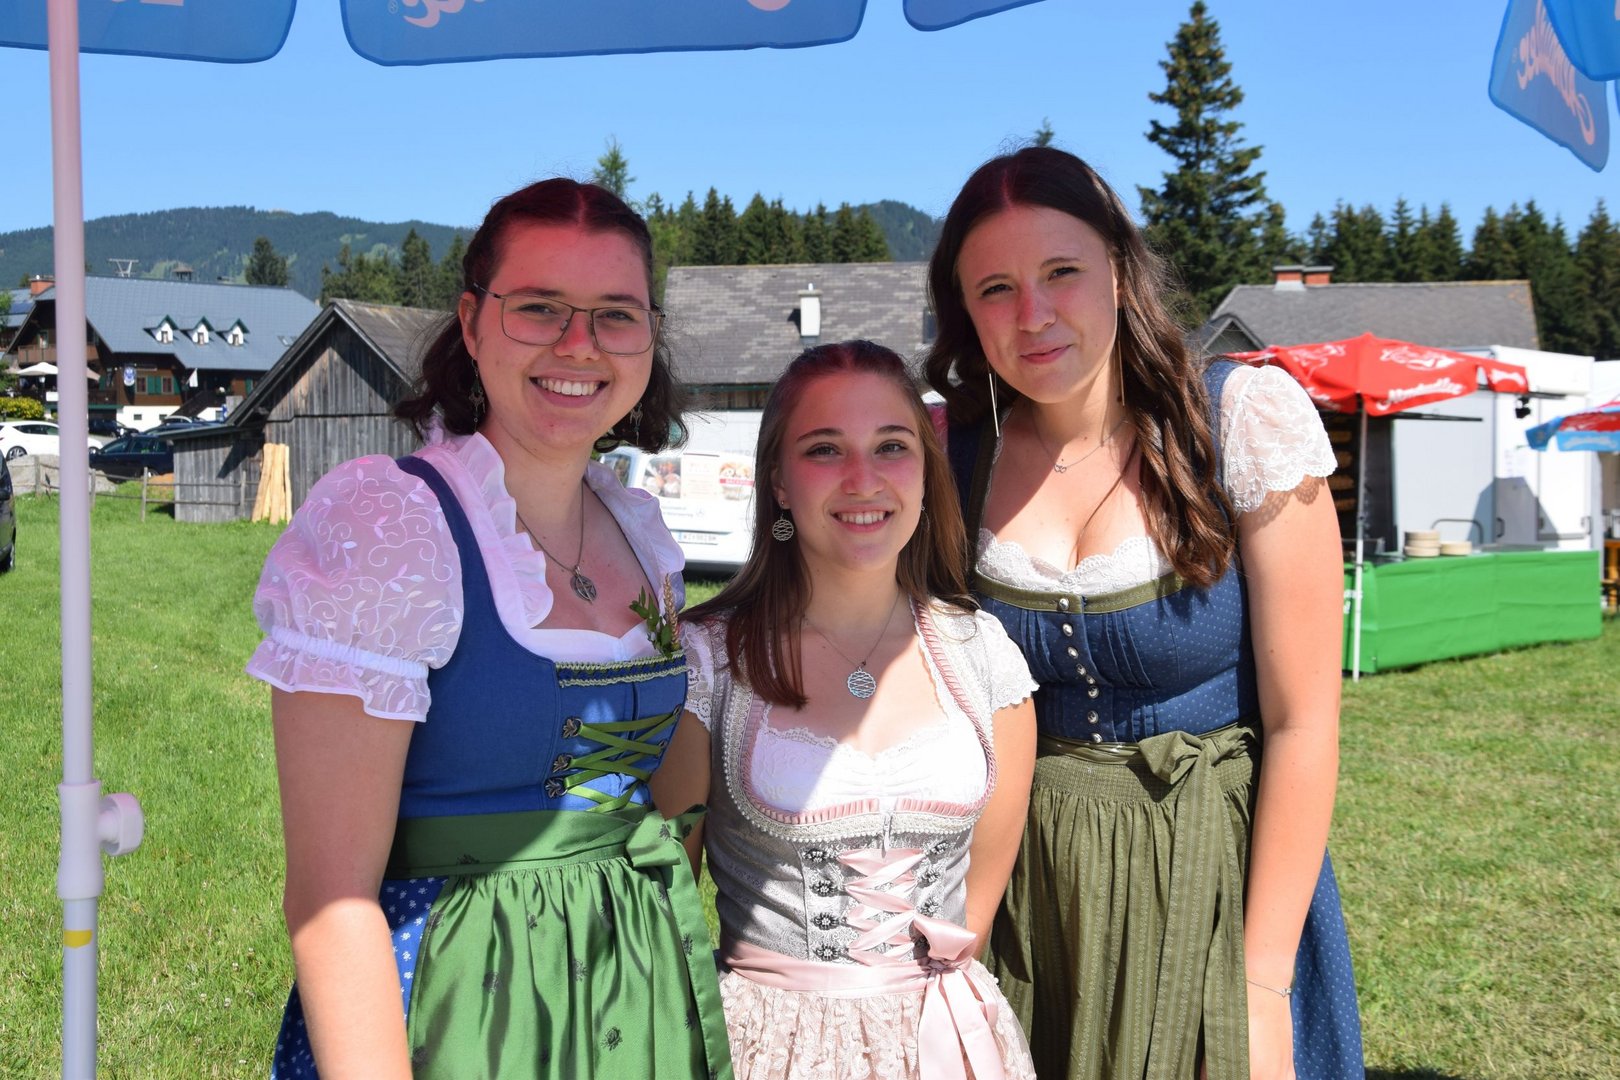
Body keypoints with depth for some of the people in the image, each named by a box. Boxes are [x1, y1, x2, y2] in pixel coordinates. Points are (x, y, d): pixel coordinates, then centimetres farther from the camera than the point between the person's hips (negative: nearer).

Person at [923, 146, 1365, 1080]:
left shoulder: (1245, 421, -13)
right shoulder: (953, 452, -4)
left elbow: (1303, 721, -13)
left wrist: (1263, 983, -14)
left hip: (1214, 866, -2)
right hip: (1024, 883, 3)